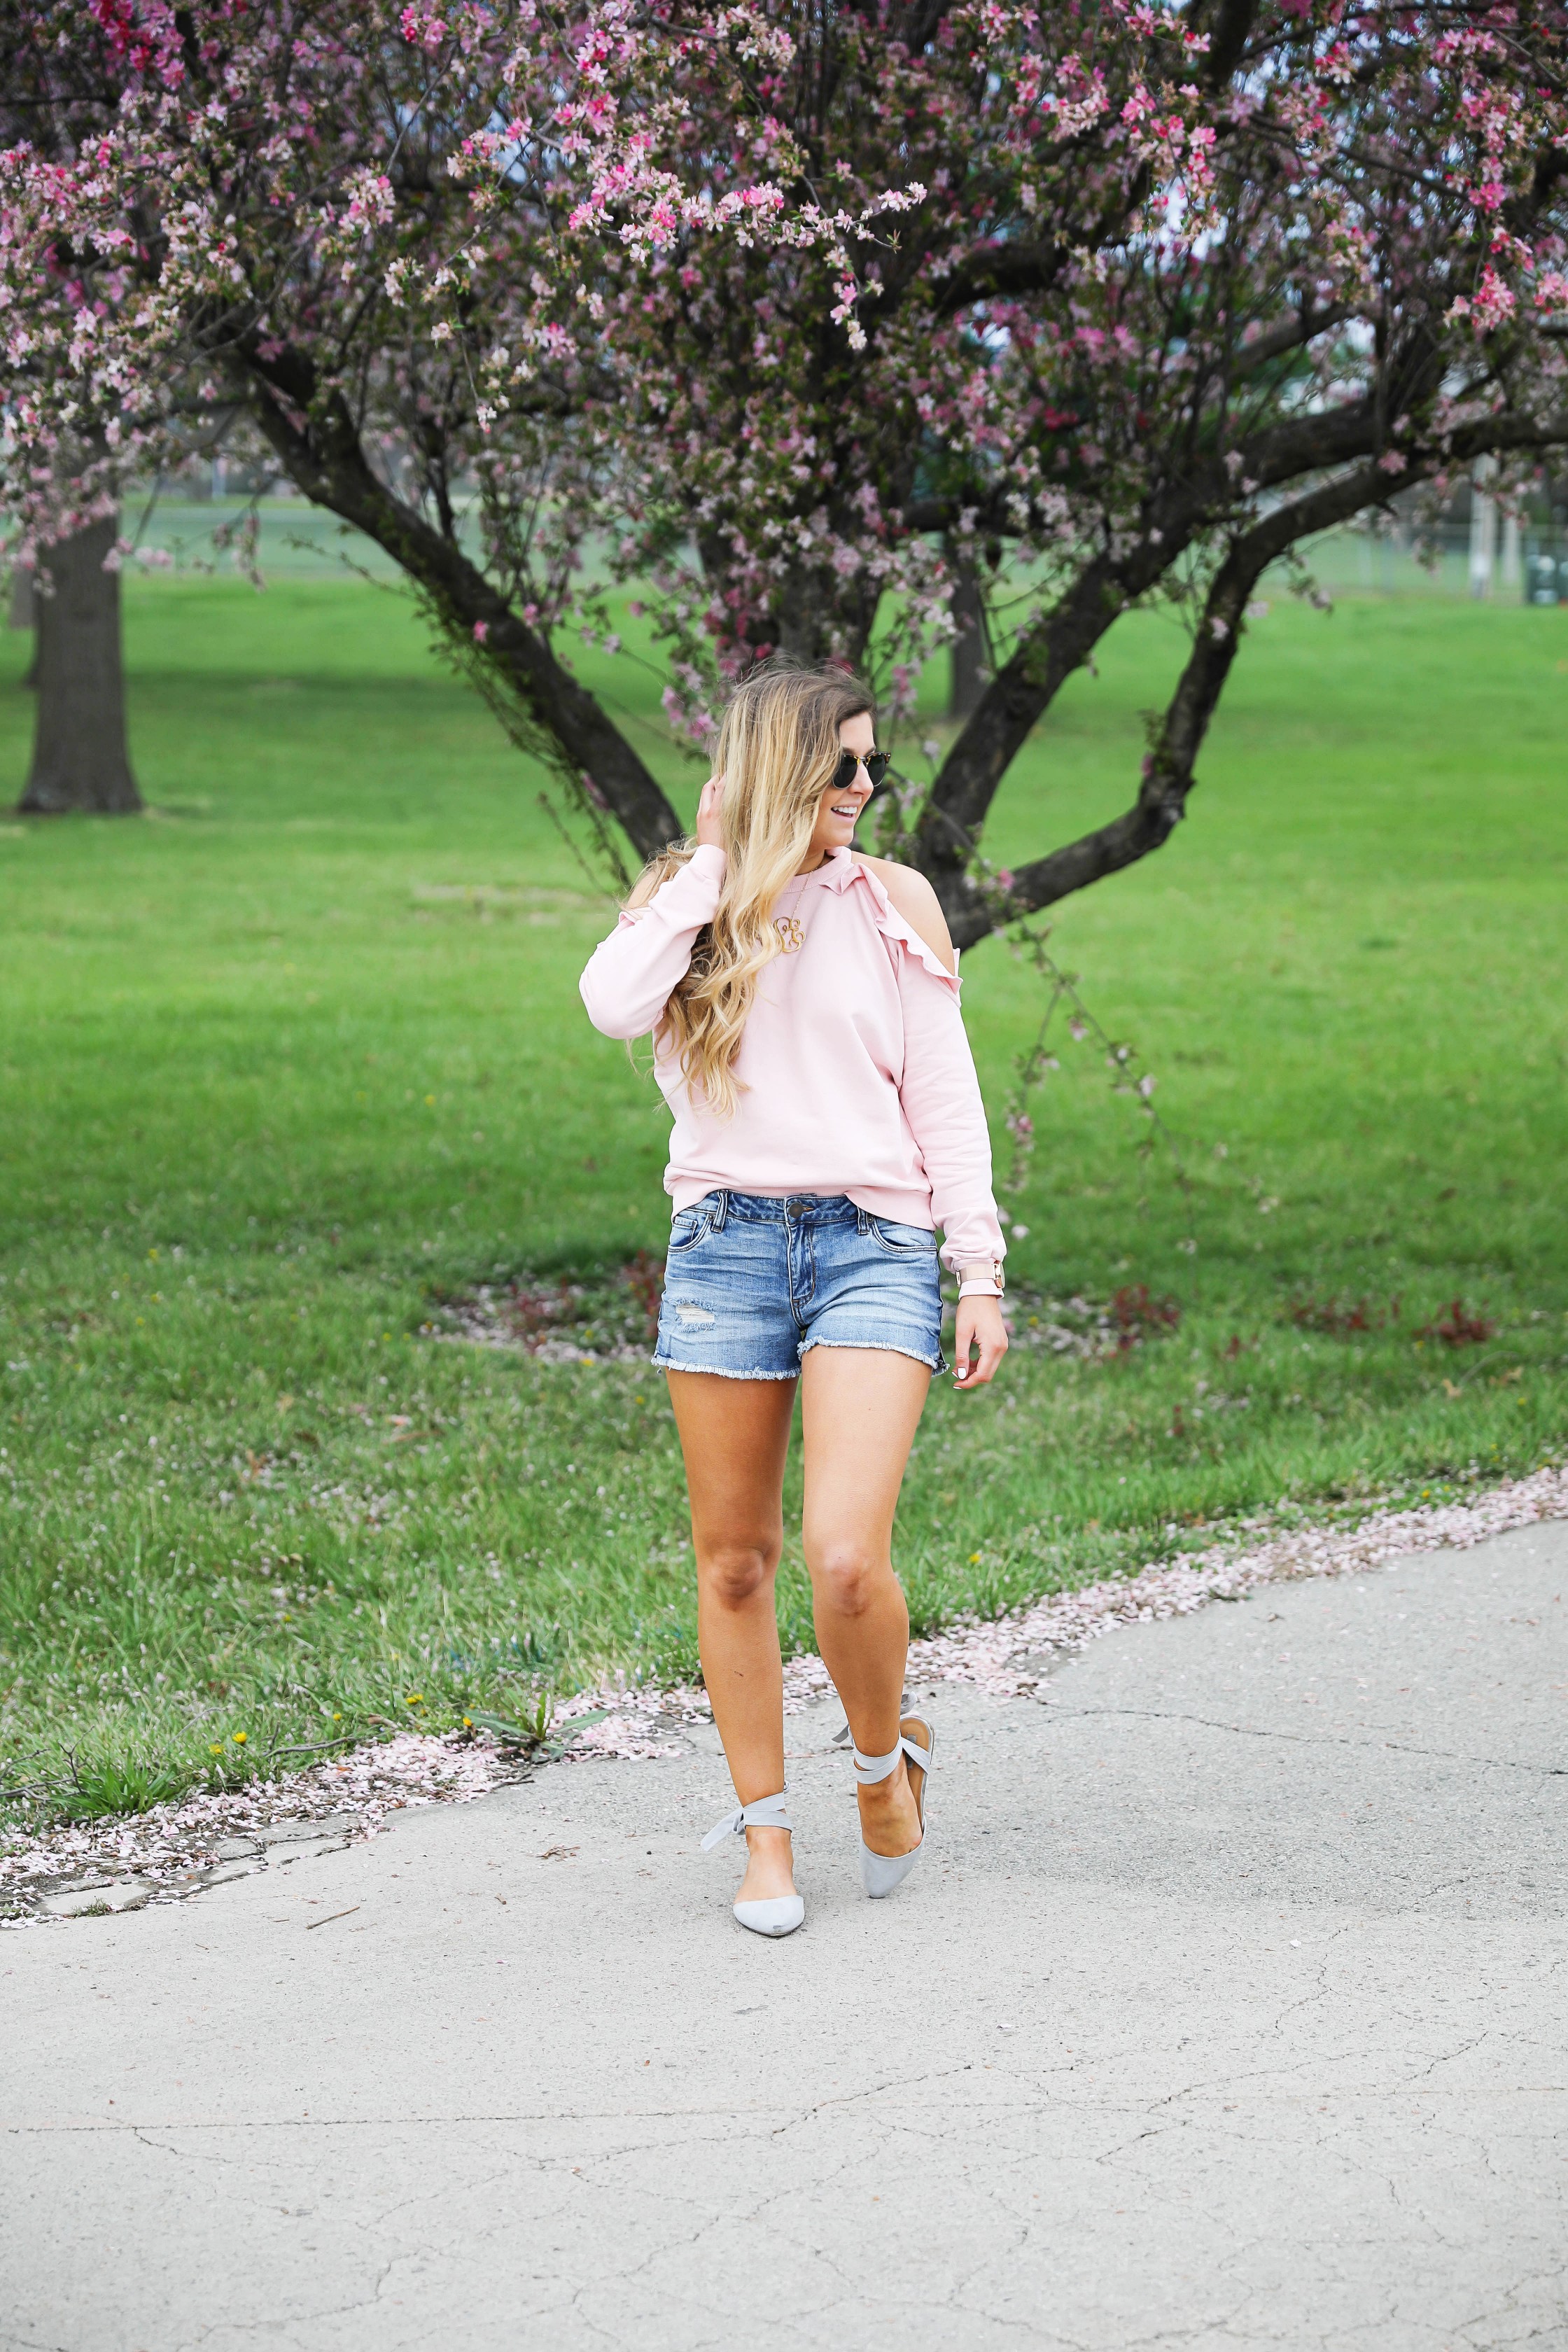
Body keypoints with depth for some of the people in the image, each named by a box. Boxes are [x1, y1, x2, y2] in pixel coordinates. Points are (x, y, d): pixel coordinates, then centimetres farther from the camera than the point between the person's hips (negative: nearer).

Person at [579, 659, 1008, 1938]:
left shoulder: (892, 903, 9)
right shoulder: (689, 905, 9)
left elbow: (945, 1098, 8)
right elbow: (614, 1005, -14)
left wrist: (981, 1272, 2)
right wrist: (712, 861, -7)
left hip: (873, 1243, -1)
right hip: (725, 1244, 1)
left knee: (846, 1558, -15)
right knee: (733, 1559, 6)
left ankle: (885, 1760, 13)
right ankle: (764, 1827, 21)